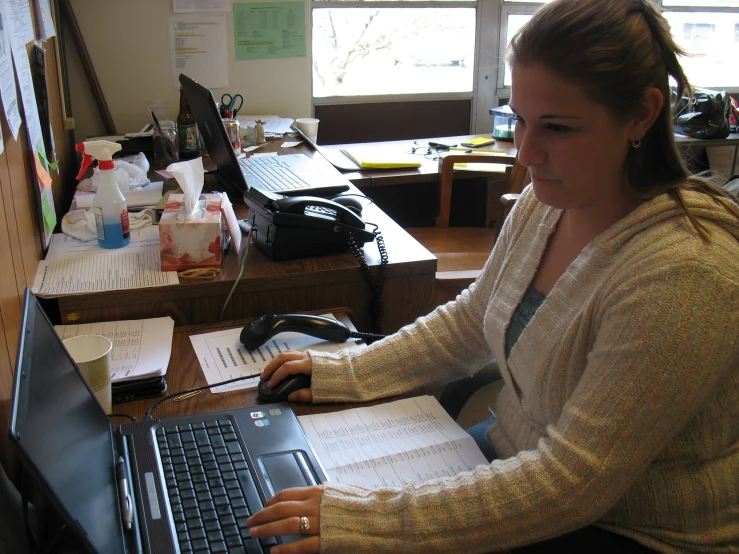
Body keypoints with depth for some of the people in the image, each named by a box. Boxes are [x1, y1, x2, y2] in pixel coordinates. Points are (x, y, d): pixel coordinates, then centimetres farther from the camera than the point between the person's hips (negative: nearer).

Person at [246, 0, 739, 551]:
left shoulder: (684, 277, -30)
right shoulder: (545, 202, -5)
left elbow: (571, 481, -30)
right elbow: (470, 320, 7)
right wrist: (342, 372, 2)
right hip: (520, 456, 7)